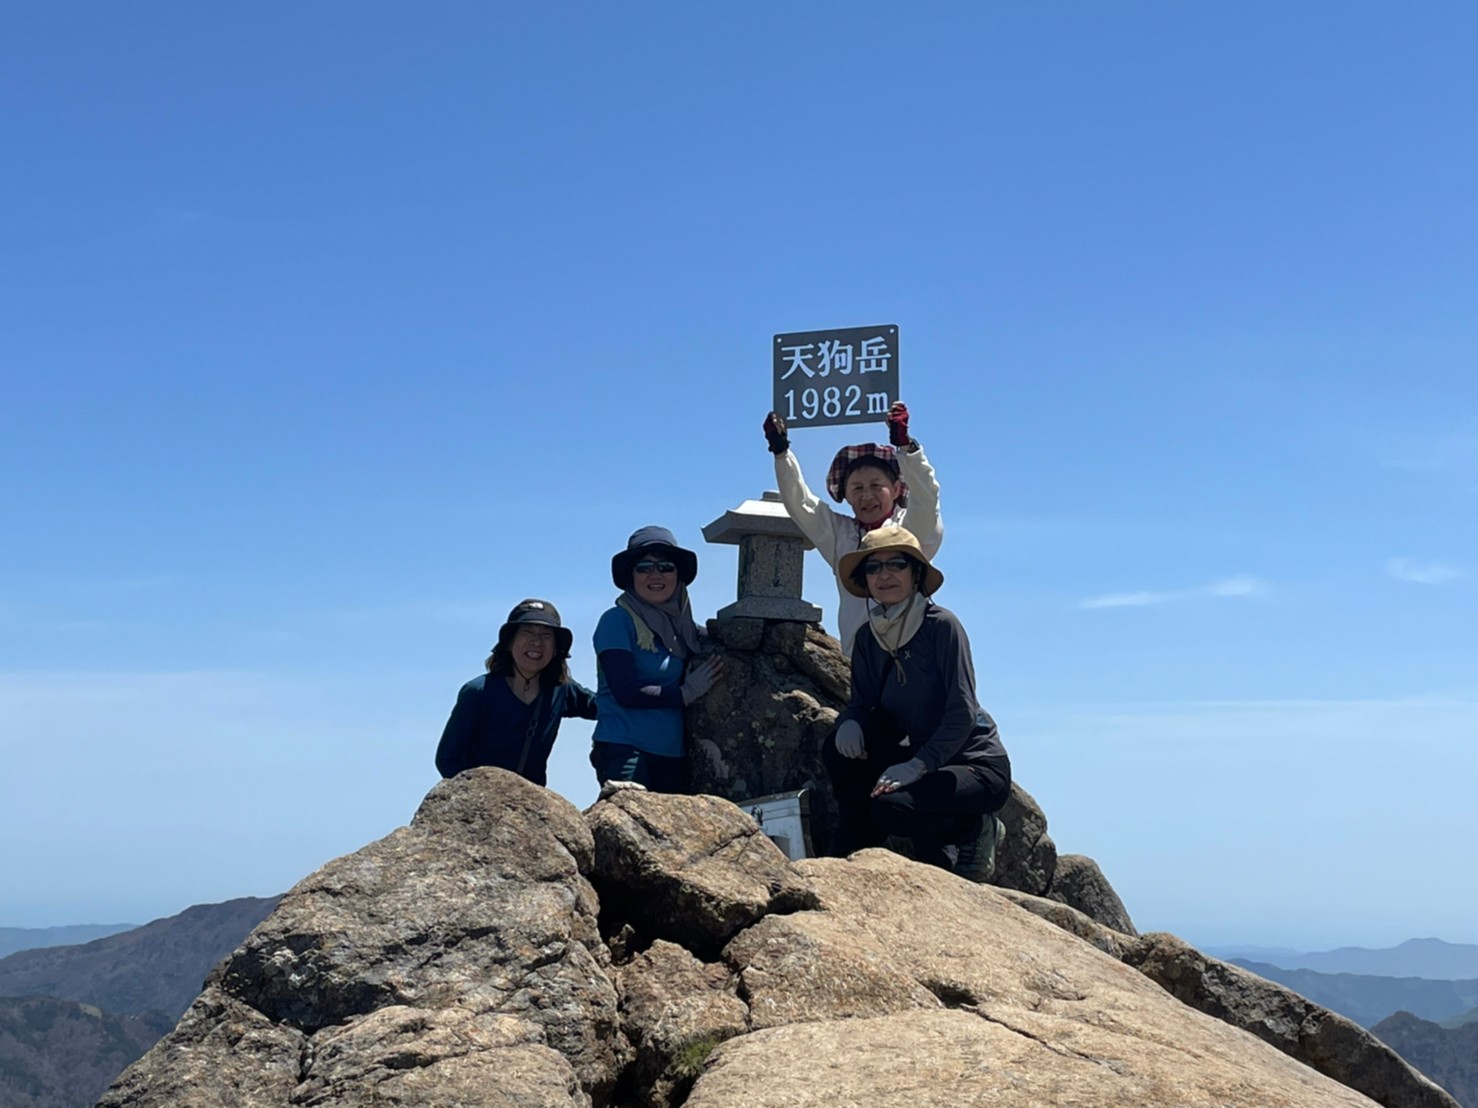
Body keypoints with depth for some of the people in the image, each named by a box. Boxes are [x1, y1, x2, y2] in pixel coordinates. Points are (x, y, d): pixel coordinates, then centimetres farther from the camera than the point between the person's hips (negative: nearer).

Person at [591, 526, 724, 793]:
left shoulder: (682, 625, 15)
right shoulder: (618, 620, -2)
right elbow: (626, 692, -11)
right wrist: (688, 691, -5)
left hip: (672, 756, 6)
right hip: (625, 751, -6)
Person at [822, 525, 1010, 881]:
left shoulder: (941, 625, -15)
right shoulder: (868, 639, 4)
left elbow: (963, 712, -20)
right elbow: (861, 703, 6)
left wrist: (918, 765, -27)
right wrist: (850, 722, -18)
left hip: (979, 765, -6)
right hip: (927, 760, 6)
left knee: (890, 806, -28)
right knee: (840, 751, -15)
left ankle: (977, 830, -1)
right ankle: (849, 856, -3)